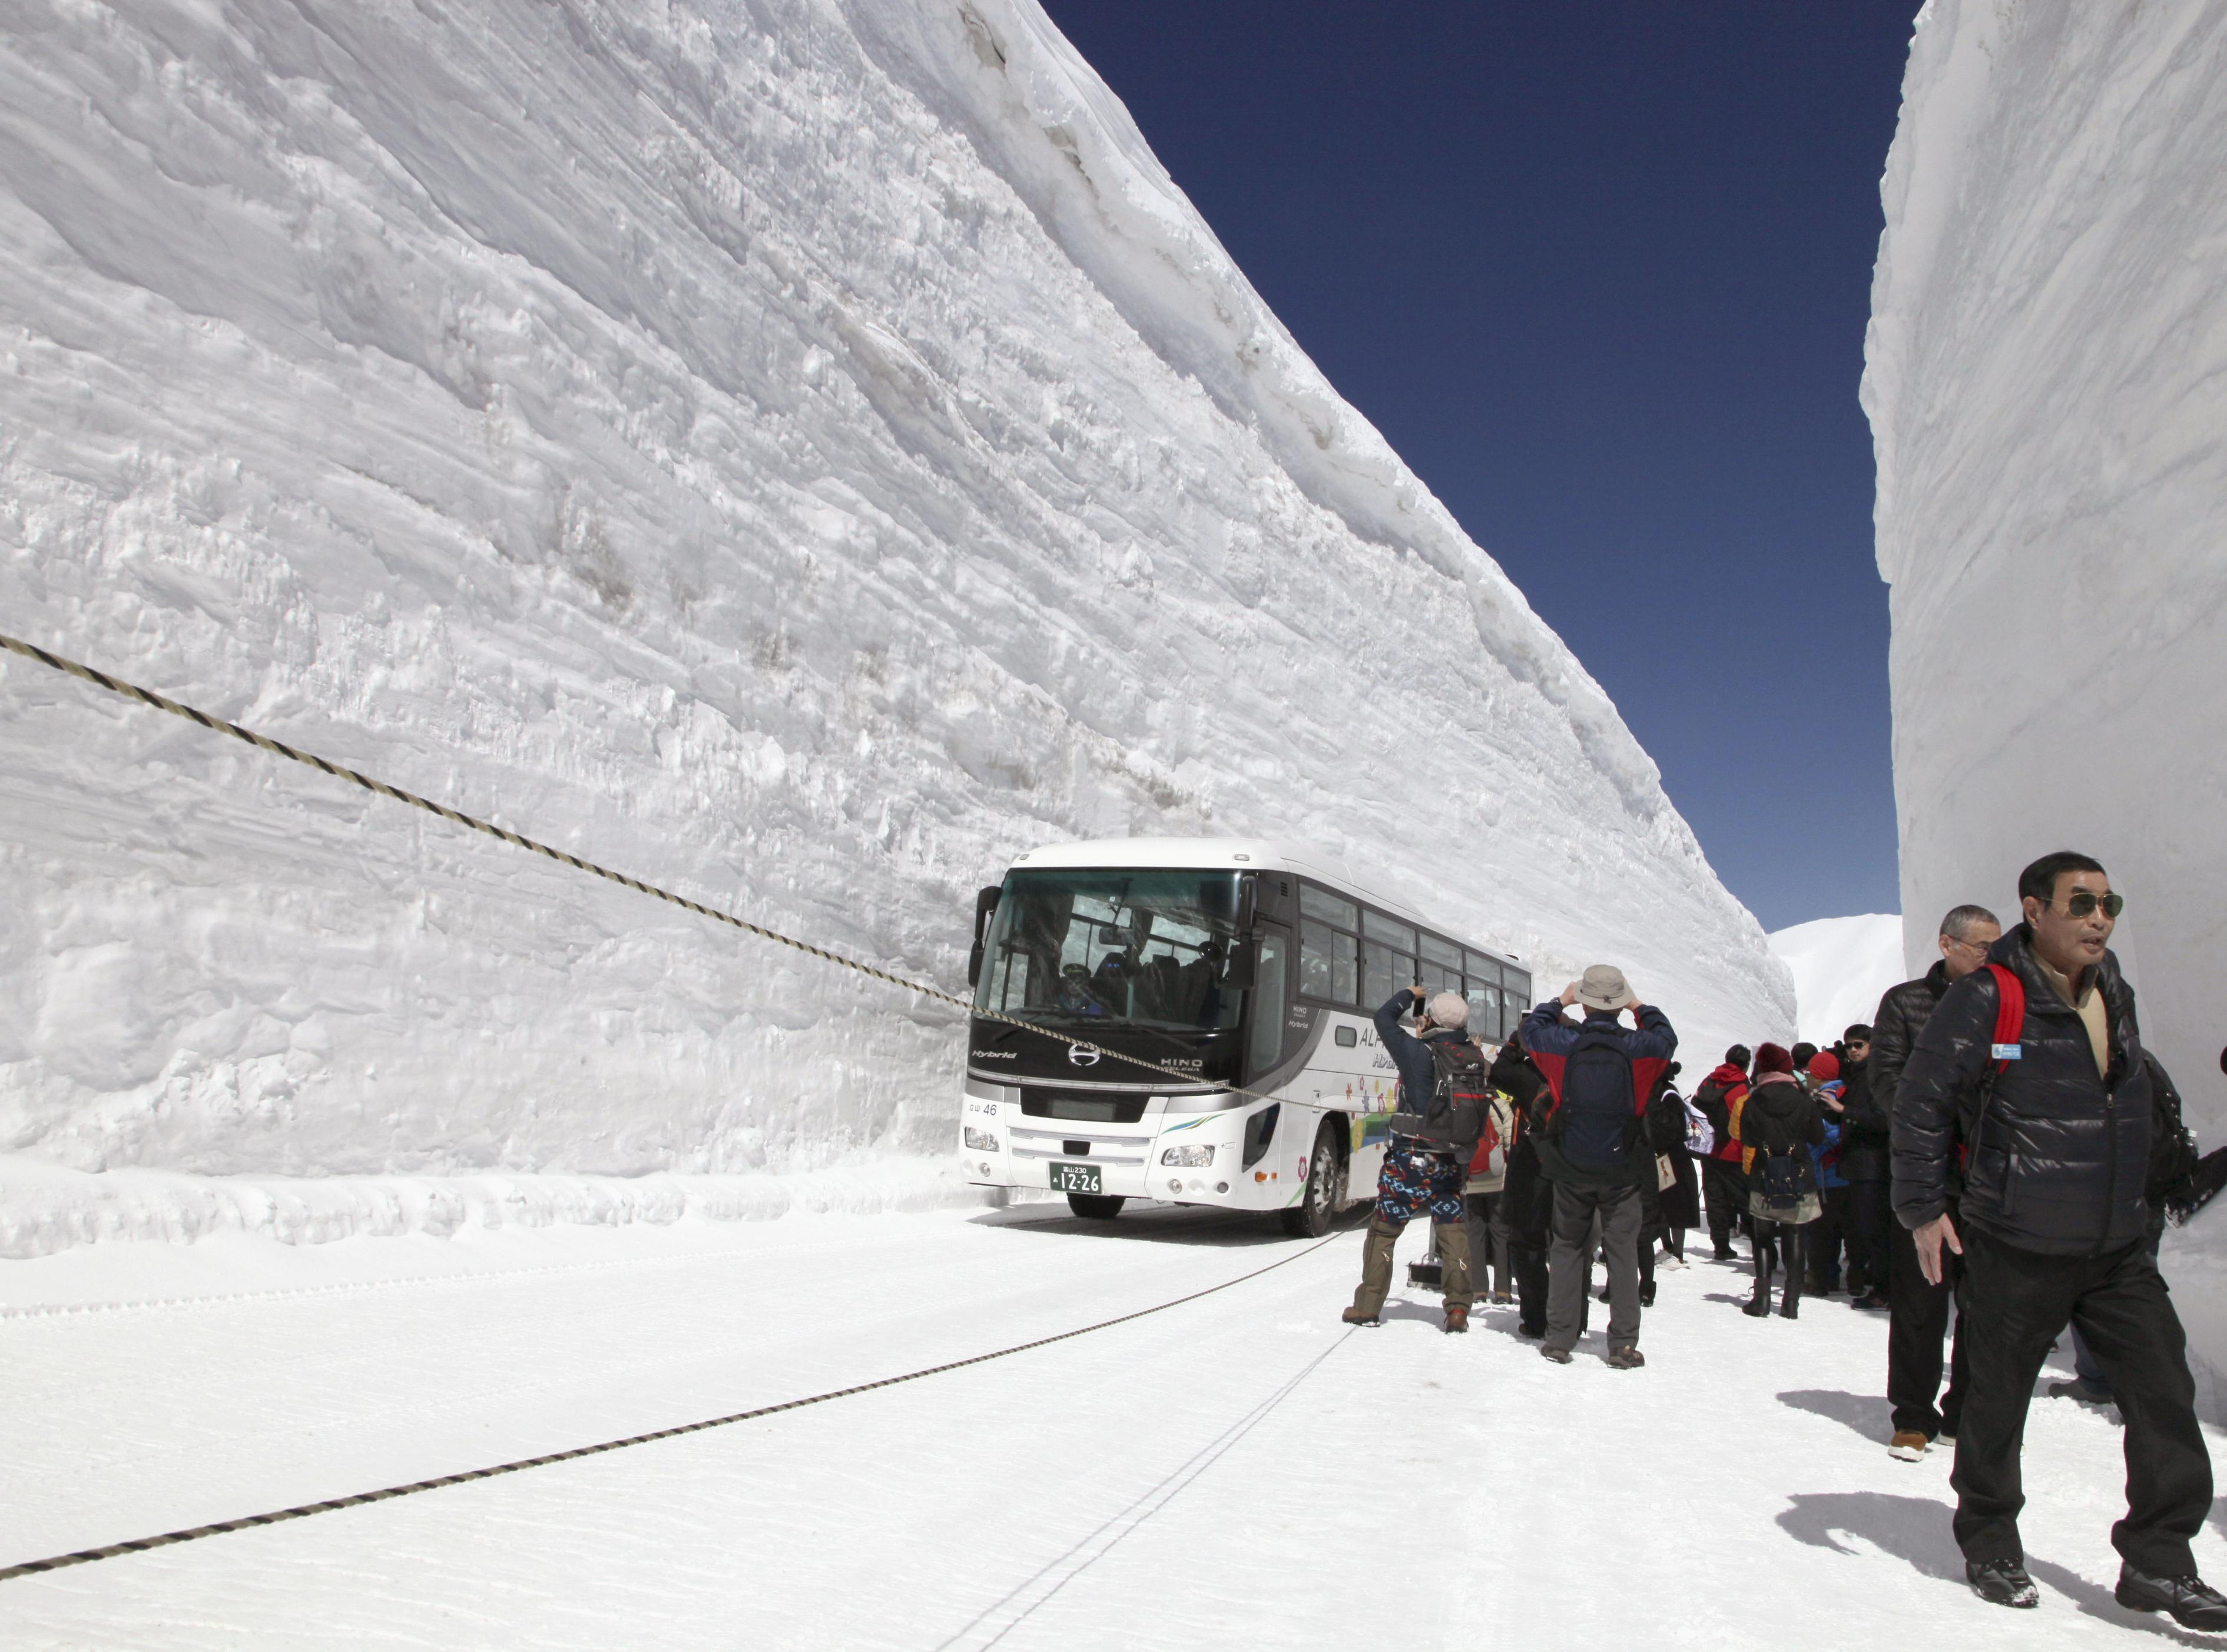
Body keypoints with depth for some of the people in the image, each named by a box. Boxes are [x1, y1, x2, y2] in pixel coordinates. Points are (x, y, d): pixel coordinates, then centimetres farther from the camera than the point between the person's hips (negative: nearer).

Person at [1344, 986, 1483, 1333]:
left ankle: (1368, 1306, 13)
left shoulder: (1420, 1053, -13)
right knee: (1454, 1233, 12)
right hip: (1453, 1162, 3)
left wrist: (1409, 994, 15)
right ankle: (1458, 1308, 7)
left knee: (1383, 1230, 9)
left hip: (1410, 1161, -3)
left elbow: (1384, 1018, -3)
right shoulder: (1475, 1059, -1)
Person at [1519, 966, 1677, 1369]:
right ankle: (1623, 1345, 7)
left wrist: (1559, 1002, 22)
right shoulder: (1637, 1047, -10)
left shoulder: (1565, 1043, -10)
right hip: (1621, 1169, -1)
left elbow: (1531, 1030, 12)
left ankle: (1559, 1339, 12)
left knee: (1567, 1248, 11)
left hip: (1571, 1169, 1)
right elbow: (1667, 1038, 13)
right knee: (1622, 1252, 7)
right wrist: (1639, 1007, 21)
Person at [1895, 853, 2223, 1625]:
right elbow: (1921, 1104, -10)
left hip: (2119, 1249, 6)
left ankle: (2158, 1561, 12)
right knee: (1998, 1401, 7)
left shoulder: (2116, 995, 8)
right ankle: (1989, 1545, 26)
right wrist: (1923, 1207, -11)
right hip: (2016, 1250, -6)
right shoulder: (1986, 1000, -14)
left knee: (2164, 1393, -1)